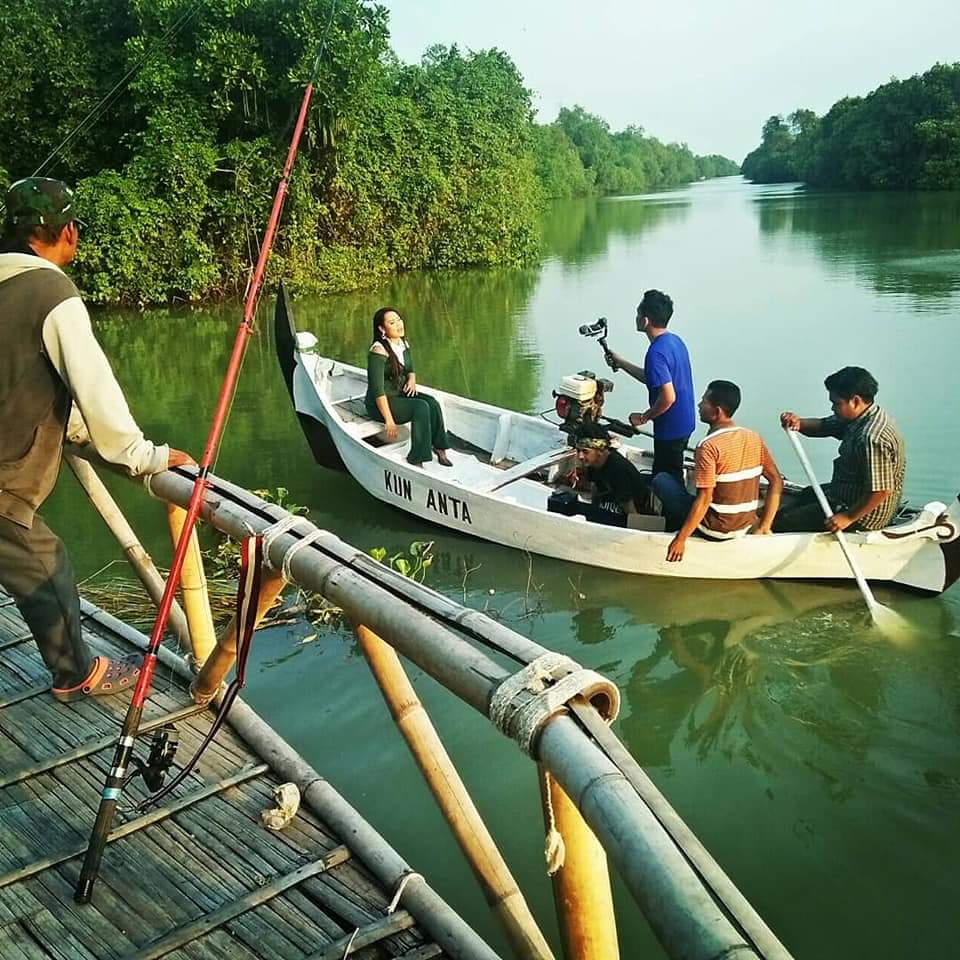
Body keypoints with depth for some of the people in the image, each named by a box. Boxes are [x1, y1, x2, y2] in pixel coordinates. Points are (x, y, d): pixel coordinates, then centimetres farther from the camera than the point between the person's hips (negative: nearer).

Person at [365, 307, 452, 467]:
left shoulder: (404, 344, 5)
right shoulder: (378, 350, -21)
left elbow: (410, 369, 21)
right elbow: (377, 389, -24)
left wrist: (412, 379, -5)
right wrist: (389, 420, -26)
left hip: (400, 394, 7)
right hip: (380, 403, -7)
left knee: (432, 402, -17)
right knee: (421, 407, -27)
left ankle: (439, 448, -6)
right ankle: (415, 460, -23)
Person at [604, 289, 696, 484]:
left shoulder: (656, 353, -25)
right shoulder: (675, 340, 6)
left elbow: (668, 397, -30)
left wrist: (644, 417, -15)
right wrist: (621, 363, 19)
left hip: (670, 430, -9)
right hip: (684, 424, 10)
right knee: (674, 479, 21)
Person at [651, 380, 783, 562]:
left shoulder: (708, 446, -21)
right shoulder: (754, 438, 0)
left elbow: (704, 499, -25)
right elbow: (776, 482, 3)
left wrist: (681, 539, -20)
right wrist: (764, 527, 8)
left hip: (713, 530, -7)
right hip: (744, 529, 7)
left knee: (661, 480, 6)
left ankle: (676, 534, 13)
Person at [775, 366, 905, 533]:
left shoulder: (872, 439, -31)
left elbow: (882, 490, -32)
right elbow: (822, 426, 8)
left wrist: (848, 517, -25)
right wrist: (799, 423, -14)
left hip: (864, 516, -10)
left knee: (781, 525, -7)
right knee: (807, 494, 32)